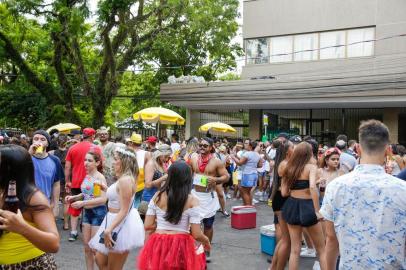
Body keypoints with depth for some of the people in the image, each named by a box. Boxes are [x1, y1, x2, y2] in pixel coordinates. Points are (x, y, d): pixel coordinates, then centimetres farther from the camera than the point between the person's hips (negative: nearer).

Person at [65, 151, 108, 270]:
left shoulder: (100, 177, -16)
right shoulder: (86, 176, 5)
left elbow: (103, 199, -23)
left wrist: (82, 203, -24)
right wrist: (74, 197, -1)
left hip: (98, 213, -7)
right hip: (87, 212, 7)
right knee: (87, 247, 13)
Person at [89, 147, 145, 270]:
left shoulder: (125, 180, -22)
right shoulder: (123, 179, 9)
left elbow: (124, 211, -25)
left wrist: (108, 230, -29)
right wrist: (106, 189, 17)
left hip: (121, 225, -10)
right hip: (115, 222, 10)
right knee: (100, 259, 19)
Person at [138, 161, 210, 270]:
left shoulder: (157, 196, -3)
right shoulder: (192, 201, -11)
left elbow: (148, 226, -1)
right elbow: (196, 235, -11)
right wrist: (206, 241, 9)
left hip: (158, 245, 2)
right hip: (181, 246, -2)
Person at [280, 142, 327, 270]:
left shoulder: (289, 168, 6)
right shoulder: (311, 166, -8)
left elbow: (284, 192, 4)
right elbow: (312, 187, -26)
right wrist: (317, 211, -23)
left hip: (292, 206, 5)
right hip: (307, 207, -5)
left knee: (295, 249, 13)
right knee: (321, 249, 11)